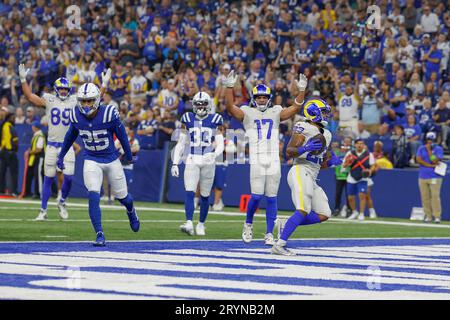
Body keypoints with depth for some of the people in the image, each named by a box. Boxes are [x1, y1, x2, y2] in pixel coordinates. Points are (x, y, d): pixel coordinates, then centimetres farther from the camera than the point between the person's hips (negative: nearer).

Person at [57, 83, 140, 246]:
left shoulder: (109, 114, -23)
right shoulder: (76, 116, -12)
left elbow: (121, 135, -6)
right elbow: (70, 136, 8)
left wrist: (129, 155, 6)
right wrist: (61, 156, 16)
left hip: (111, 160, -1)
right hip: (91, 161, 1)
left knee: (122, 196, 15)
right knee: (94, 197, -15)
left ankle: (131, 211, 50)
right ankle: (99, 235, -9)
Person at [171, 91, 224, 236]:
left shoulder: (215, 120, 4)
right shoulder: (188, 119, 8)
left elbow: (220, 144, 3)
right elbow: (180, 144, 11)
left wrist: (214, 154, -18)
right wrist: (175, 163, 5)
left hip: (208, 161, 0)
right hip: (192, 160, 0)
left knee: (205, 196, 6)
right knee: (190, 193, -14)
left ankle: (201, 224, 19)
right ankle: (189, 223, -23)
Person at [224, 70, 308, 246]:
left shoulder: (276, 113, 14)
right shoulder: (247, 113, 7)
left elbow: (295, 108, 6)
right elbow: (230, 108, -7)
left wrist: (301, 90, -5)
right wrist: (229, 87, -18)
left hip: (274, 161, 2)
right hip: (256, 160, -2)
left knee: (271, 198, 1)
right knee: (256, 196, -11)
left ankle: (269, 234, 6)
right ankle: (248, 224, 14)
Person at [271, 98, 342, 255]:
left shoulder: (326, 134, 21)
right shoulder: (303, 128, -5)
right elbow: (289, 152, -11)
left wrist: (331, 161, 5)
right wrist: (305, 148, -27)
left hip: (312, 178, 9)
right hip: (300, 171, -9)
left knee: (323, 215, 3)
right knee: (303, 211, -21)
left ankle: (287, 225, 10)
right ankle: (279, 245, -23)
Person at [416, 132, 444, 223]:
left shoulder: (438, 149, 3)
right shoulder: (421, 148, 11)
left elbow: (435, 160, -11)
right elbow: (418, 159, -4)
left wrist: (429, 150, -8)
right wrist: (430, 165, -10)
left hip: (435, 177, -3)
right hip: (423, 177, 3)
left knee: (435, 196, -11)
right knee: (425, 197, 1)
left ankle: (437, 216, -8)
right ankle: (428, 216, 8)